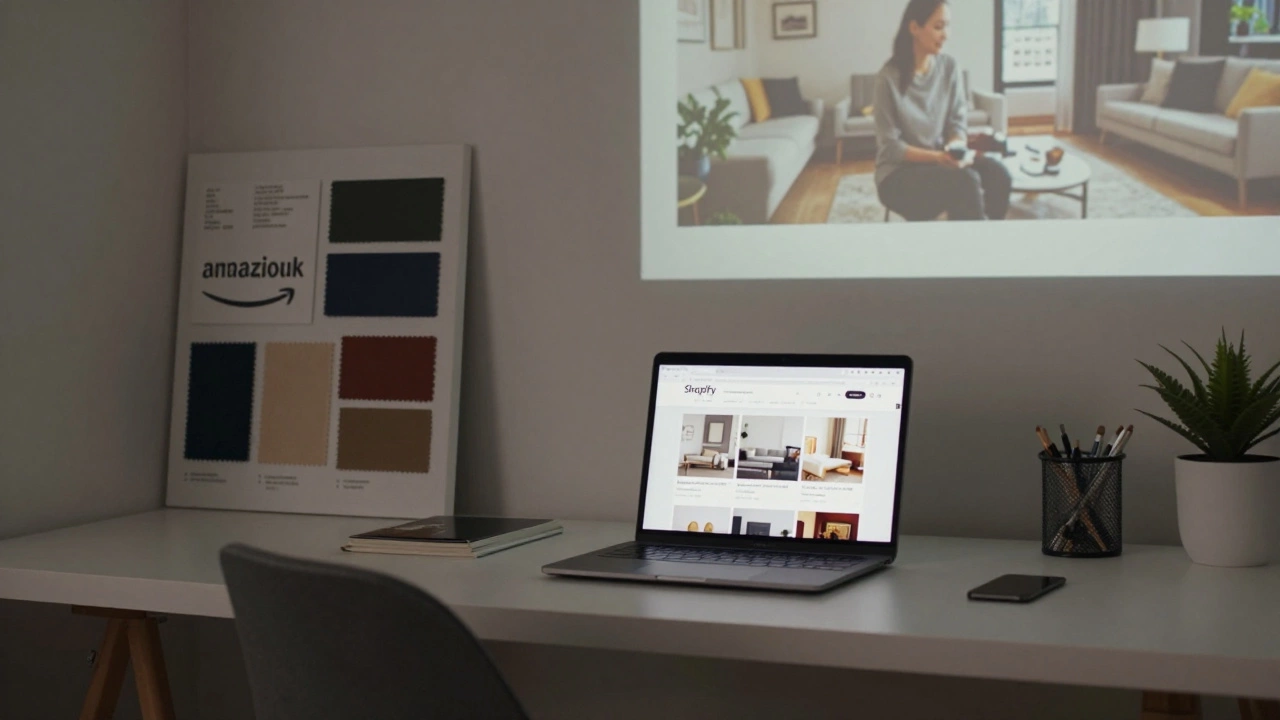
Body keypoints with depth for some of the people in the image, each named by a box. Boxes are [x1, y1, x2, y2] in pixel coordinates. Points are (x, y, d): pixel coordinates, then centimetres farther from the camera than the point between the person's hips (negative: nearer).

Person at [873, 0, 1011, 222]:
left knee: (996, 173, -24)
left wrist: (955, 149, -20)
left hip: (941, 162, 5)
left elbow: (958, 124, 3)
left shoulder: (950, 67, 2)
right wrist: (937, 157, -26)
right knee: (965, 181, -32)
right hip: (899, 175, -5)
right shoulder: (889, 77, -14)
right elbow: (890, 147, -13)